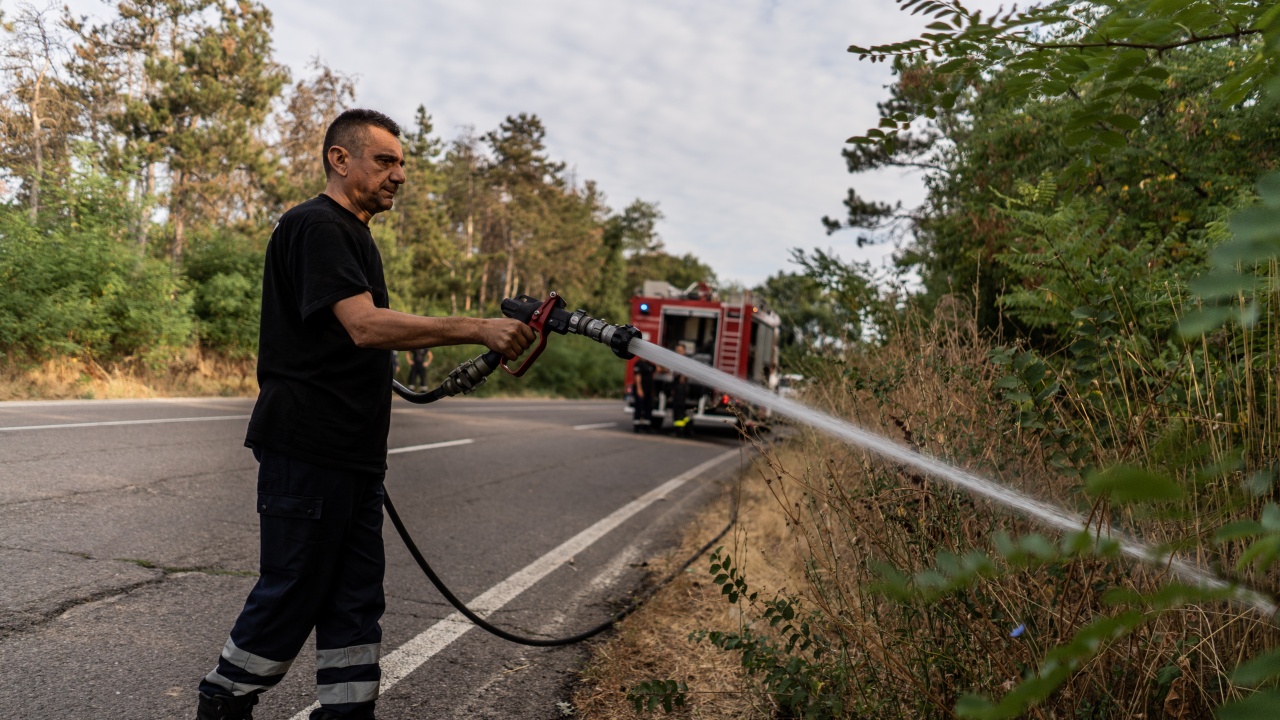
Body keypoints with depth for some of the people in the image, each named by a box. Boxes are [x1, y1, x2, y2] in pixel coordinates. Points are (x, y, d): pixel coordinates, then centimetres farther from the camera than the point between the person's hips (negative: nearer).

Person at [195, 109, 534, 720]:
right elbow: (365, 325, -25)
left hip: (352, 455, 9)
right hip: (306, 449, -9)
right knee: (292, 593, 1)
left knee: (355, 600, 10)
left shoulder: (354, 234, 21)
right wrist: (478, 330, -27)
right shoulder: (315, 225, -11)